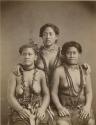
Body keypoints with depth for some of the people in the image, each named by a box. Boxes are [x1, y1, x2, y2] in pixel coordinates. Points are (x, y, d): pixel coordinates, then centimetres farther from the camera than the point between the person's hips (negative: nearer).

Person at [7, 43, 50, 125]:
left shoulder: (41, 74, 4)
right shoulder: (14, 75, 2)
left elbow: (46, 94, 5)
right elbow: (10, 97, -1)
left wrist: (42, 108, -12)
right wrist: (21, 110, -17)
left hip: (38, 111, 1)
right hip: (19, 111, -1)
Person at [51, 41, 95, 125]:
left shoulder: (85, 70, 7)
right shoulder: (59, 71, -3)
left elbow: (89, 91, 10)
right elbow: (54, 93, -1)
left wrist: (88, 106, -4)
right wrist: (59, 107, -12)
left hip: (82, 108, 3)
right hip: (65, 108, -3)